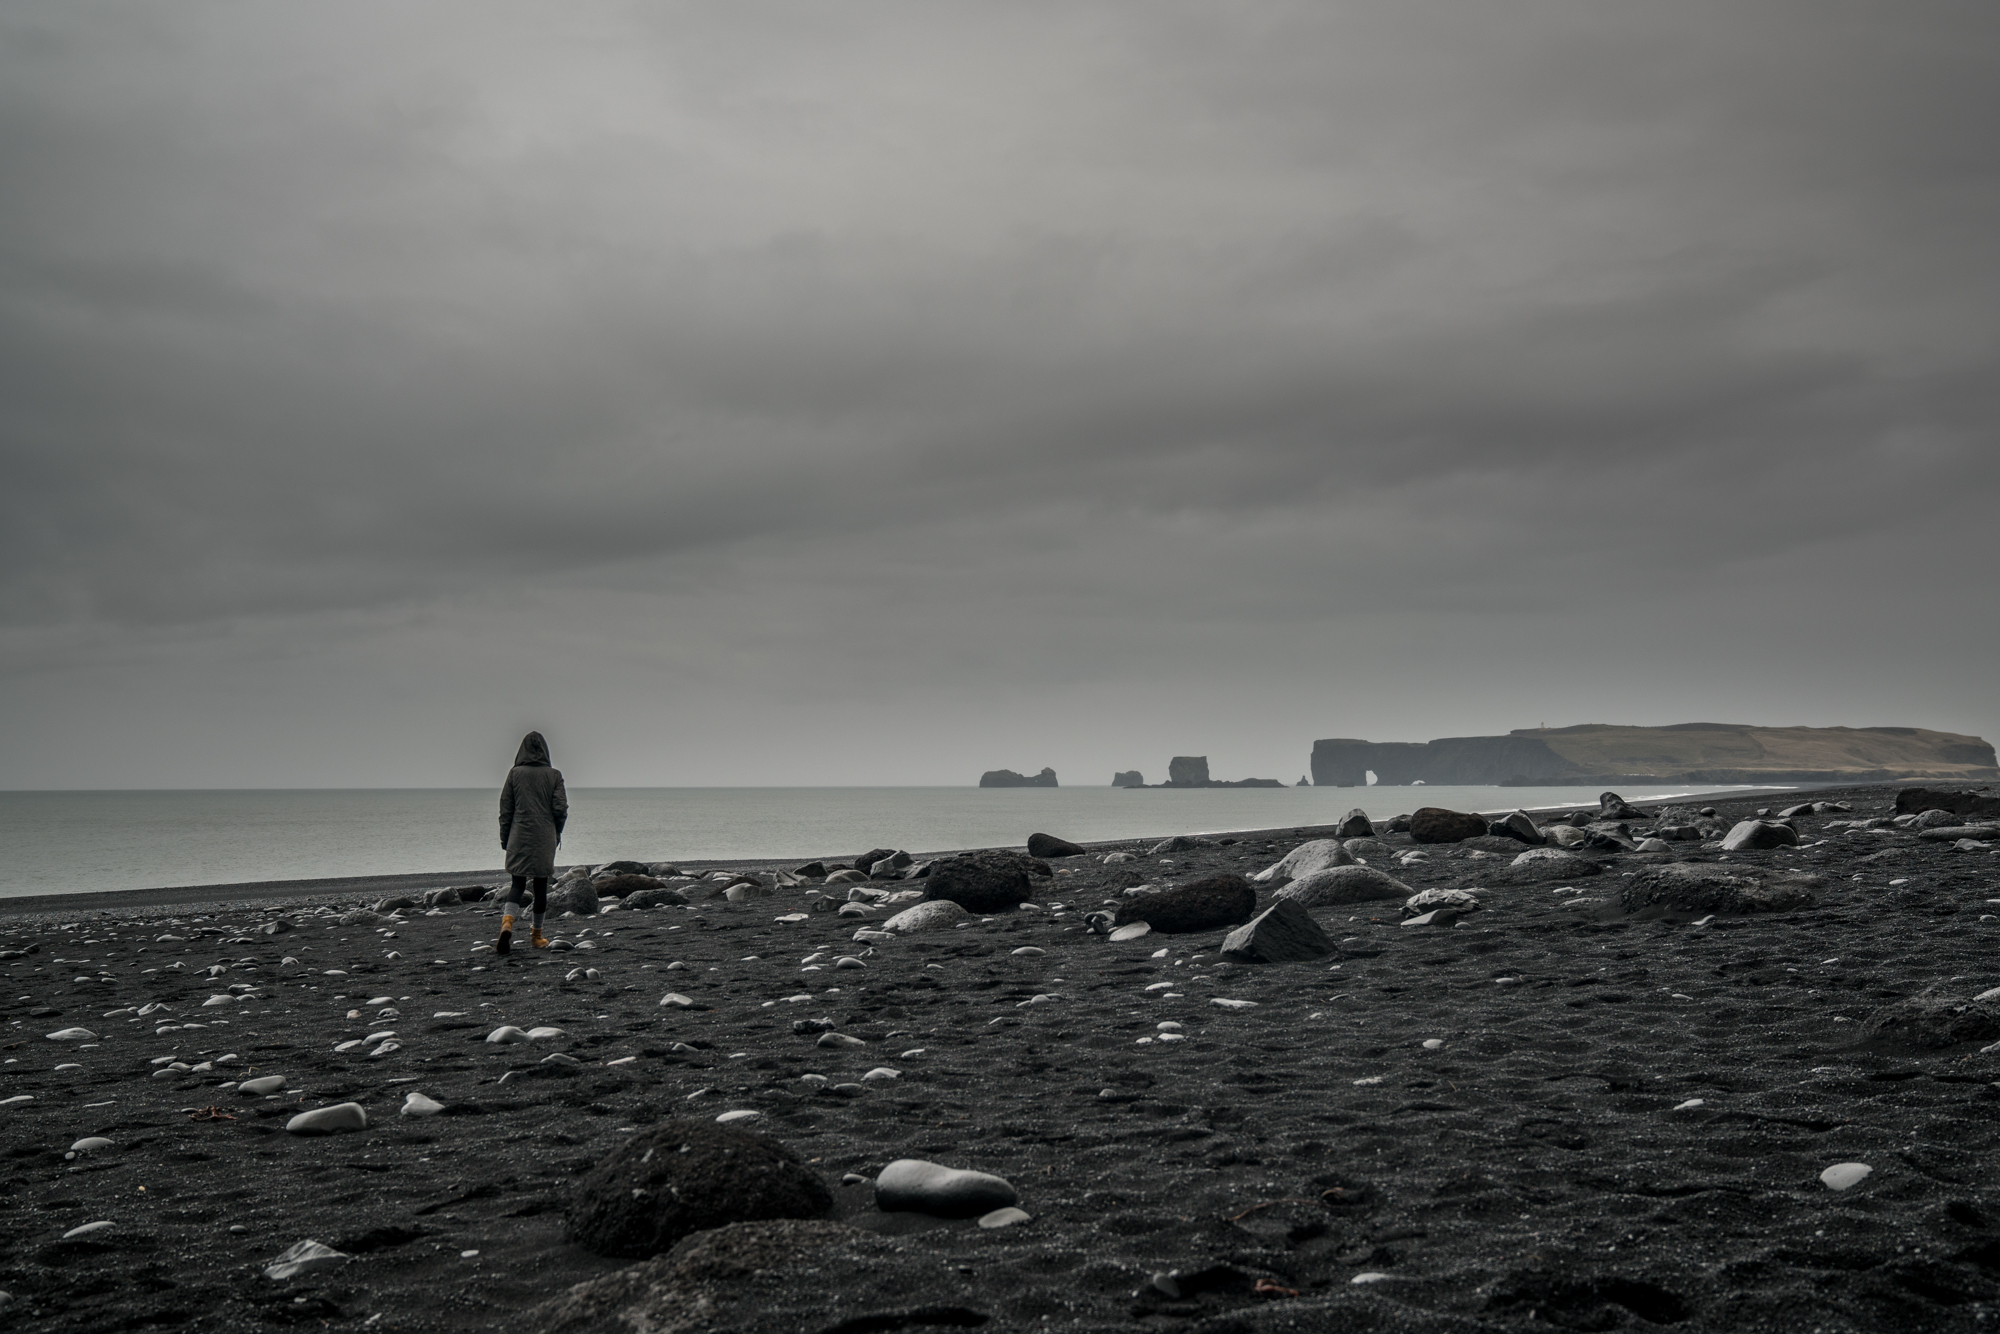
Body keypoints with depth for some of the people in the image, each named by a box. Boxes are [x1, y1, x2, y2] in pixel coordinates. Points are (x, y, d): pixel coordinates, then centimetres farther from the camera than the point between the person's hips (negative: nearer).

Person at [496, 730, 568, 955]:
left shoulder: (515, 774, -1)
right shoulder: (554, 775, -3)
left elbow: (505, 809, 1)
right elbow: (561, 809, -4)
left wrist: (505, 837, 9)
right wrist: (557, 833, 12)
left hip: (519, 836, 0)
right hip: (545, 838, 0)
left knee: (518, 884, 6)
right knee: (541, 886, 10)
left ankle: (507, 921, -21)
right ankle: (537, 935, 17)